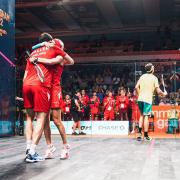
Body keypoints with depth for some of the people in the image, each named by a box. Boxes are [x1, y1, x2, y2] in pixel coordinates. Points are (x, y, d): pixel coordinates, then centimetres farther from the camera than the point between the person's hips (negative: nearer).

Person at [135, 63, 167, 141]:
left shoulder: (142, 76, 9)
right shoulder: (154, 78, -4)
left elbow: (136, 87, 6)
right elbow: (158, 91, -7)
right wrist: (163, 94, 12)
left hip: (140, 99, 5)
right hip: (148, 99, -5)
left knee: (142, 115, 18)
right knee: (146, 117, 0)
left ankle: (139, 132, 8)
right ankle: (146, 135, 6)